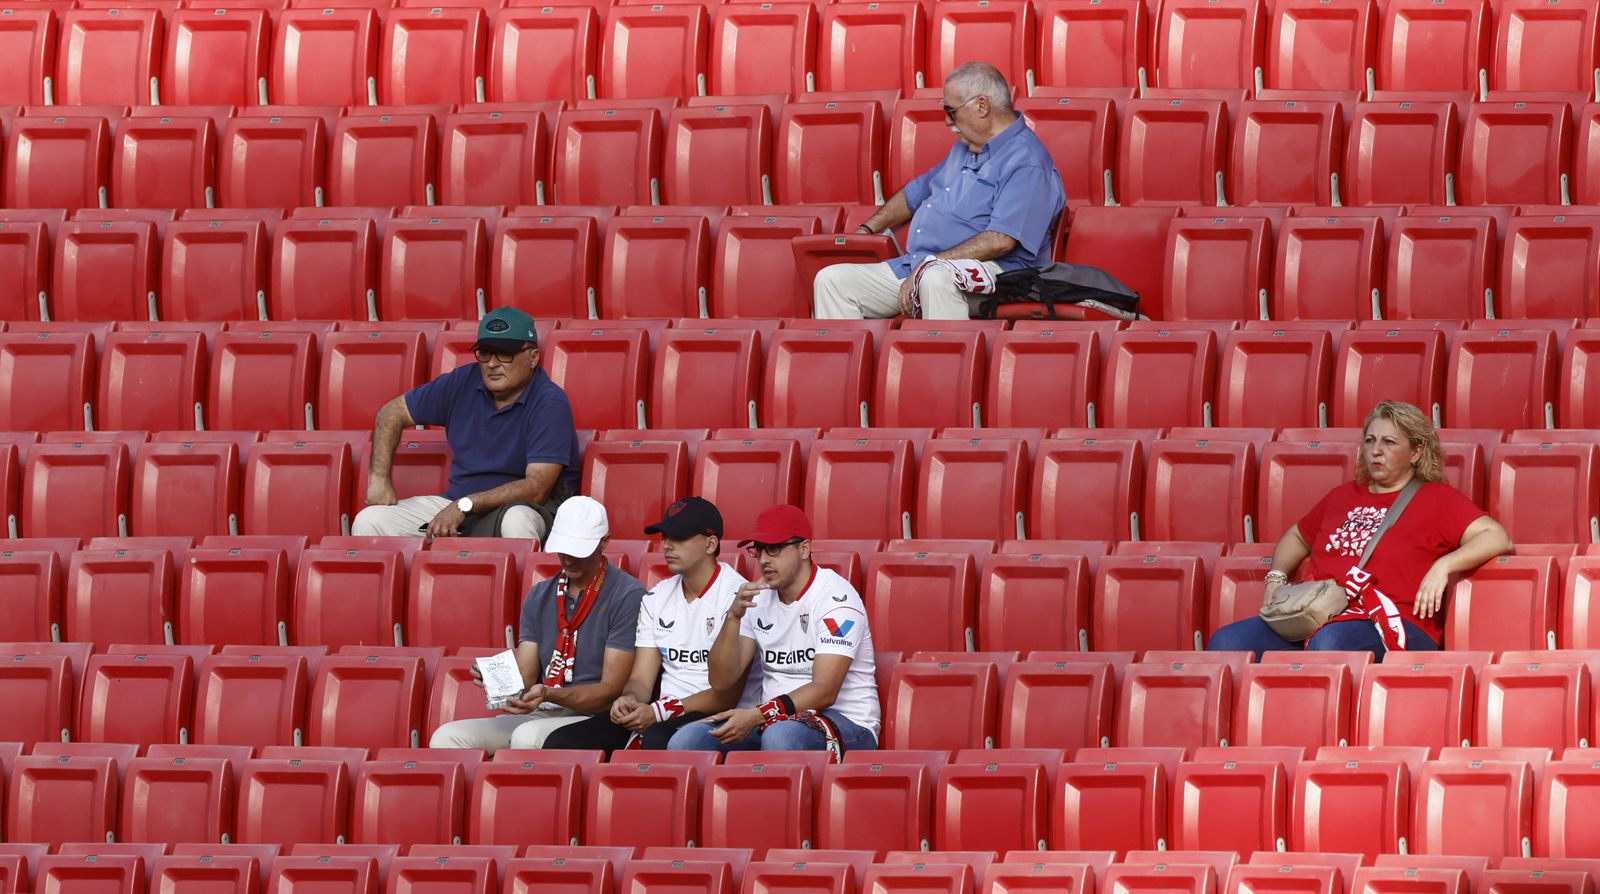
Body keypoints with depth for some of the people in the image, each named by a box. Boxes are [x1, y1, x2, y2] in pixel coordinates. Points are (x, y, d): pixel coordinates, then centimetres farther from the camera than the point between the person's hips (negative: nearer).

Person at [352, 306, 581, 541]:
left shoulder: (550, 404, -14)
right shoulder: (464, 382, 1)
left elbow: (536, 489, -22)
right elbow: (392, 412, 14)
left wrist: (464, 506, -27)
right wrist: (379, 479, 2)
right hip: (457, 502, 5)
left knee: (516, 521, -42)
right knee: (368, 521, -12)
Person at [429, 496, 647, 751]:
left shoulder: (627, 596, -5)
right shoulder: (540, 597, 16)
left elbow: (610, 691, -9)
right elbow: (525, 680, 12)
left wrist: (548, 694, -24)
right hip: (541, 716, 6)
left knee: (527, 737, -38)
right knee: (447, 737, -16)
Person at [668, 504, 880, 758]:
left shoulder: (835, 597, -10)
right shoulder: (757, 597, 11)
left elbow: (825, 691, -18)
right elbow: (721, 681, 4)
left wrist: (757, 716, -27)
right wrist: (734, 617, -11)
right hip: (773, 720, 6)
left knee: (780, 735, -40)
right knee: (686, 740, -17)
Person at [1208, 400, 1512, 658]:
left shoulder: (1436, 499, 11)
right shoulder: (1343, 496, 29)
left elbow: (1496, 539, 0)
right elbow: (1297, 537, 43)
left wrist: (1443, 566, -16)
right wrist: (1276, 578, 22)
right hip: (1316, 618, 6)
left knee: (1331, 643, -43)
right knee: (1226, 642, -21)